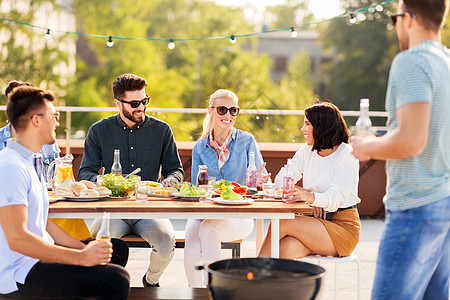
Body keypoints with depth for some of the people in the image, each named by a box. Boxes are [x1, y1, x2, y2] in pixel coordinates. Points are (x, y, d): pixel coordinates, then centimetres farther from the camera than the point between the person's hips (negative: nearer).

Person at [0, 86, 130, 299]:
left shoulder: (31, 162, 14)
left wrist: (85, 249, 5)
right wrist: (81, 257, -23)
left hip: (40, 255, 11)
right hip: (20, 274, -11)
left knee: (117, 250, 17)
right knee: (116, 279, -24)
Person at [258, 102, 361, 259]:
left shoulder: (347, 156, -10)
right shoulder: (307, 151, 9)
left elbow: (335, 199, -21)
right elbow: (280, 181, 4)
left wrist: (311, 197, -42)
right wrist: (307, 194, -14)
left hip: (343, 226, -5)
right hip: (316, 220, 5)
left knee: (280, 223, -25)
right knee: (286, 248, -29)